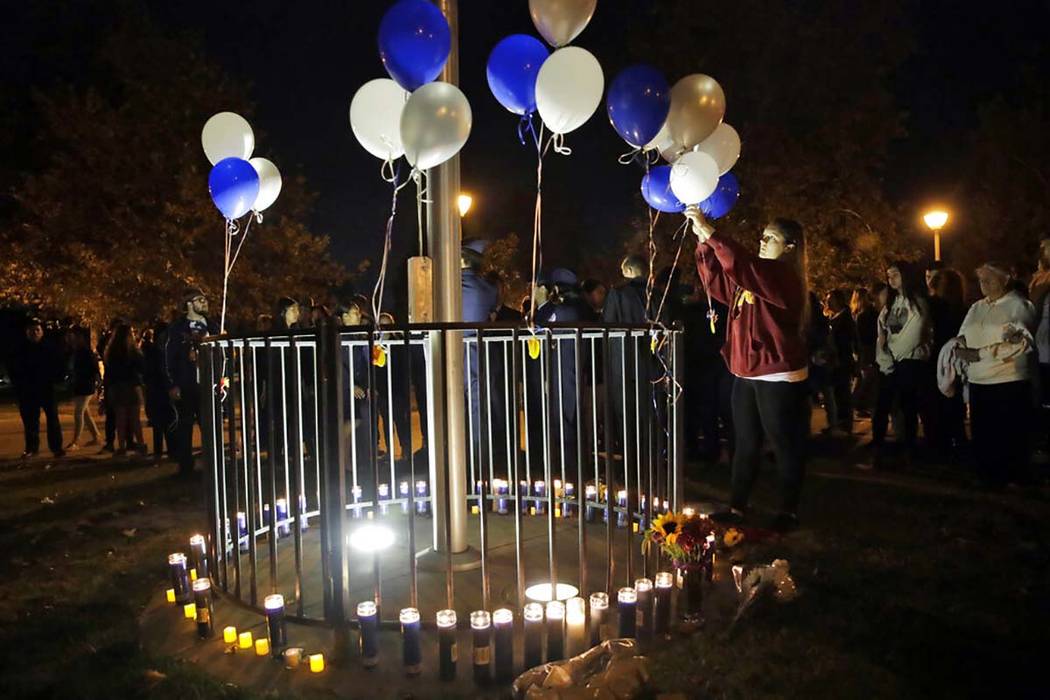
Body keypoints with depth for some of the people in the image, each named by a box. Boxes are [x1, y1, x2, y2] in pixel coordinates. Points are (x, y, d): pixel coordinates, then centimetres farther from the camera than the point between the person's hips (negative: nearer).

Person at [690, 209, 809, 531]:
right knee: (746, 443, 12)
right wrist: (702, 241, 1)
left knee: (785, 444, 2)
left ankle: (789, 512, 12)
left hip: (778, 376, -9)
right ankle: (737, 506, 19)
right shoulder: (754, 276, 14)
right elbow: (718, 282, 13)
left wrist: (708, 231, -26)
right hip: (747, 373, 9)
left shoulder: (784, 276, -14)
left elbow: (741, 263, -29)